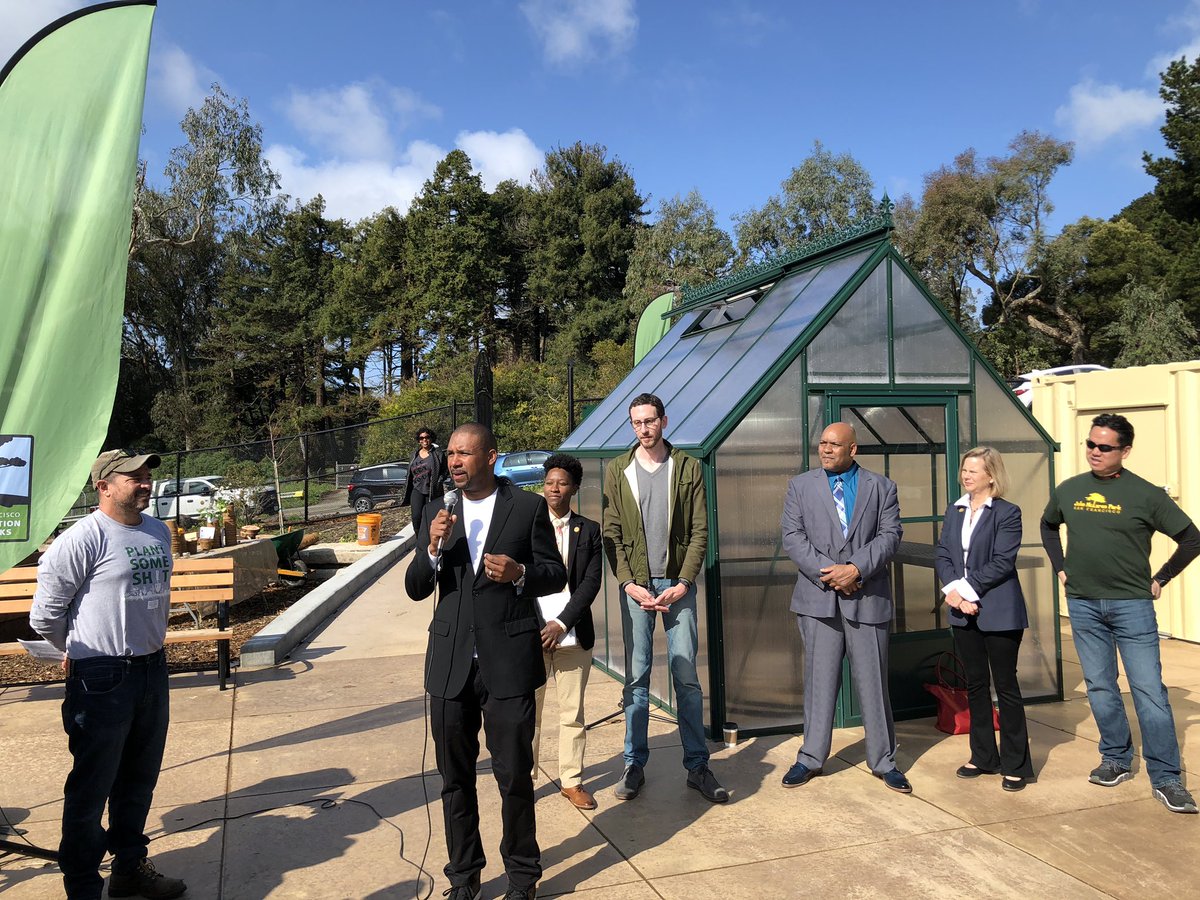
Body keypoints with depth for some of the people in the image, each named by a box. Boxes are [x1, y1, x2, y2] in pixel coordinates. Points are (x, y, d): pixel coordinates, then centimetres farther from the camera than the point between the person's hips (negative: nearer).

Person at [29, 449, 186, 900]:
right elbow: (45, 614, -10)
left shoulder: (159, 532, 7)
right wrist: (81, 652, 5)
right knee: (91, 788, 5)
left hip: (152, 668, 7)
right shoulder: (83, 538, -16)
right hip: (102, 679, -7)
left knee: (139, 779, 19)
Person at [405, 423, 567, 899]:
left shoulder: (528, 507, -2)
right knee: (455, 778, 15)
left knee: (515, 776, 6)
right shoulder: (436, 514, 7)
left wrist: (520, 573, -19)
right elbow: (415, 588, 5)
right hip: (451, 664, 3)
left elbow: (556, 573, 2)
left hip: (509, 661, -3)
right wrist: (433, 548, -14)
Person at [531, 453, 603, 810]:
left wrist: (561, 625, -10)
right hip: (530, 634, -1)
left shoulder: (588, 530, 6)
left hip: (573, 634, 1)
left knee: (572, 712, 9)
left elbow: (591, 582, -1)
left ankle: (571, 780, 22)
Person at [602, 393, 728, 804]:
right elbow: (611, 534, 2)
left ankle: (697, 766, 15)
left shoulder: (688, 468, 4)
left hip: (678, 584, 0)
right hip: (635, 585, 0)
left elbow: (700, 531, 1)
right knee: (636, 677, 5)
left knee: (686, 677, 3)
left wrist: (684, 582, -9)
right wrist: (629, 583, -9)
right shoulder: (617, 470, 5)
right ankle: (634, 765, 16)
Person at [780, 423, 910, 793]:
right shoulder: (800, 485, 7)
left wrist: (856, 569, -15)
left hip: (867, 596, 0)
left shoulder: (881, 487, 8)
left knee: (873, 681, 7)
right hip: (818, 598, 0)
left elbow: (889, 535, -1)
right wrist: (828, 573, -12)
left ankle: (883, 761, 22)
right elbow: (793, 537, -1)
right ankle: (811, 758, 18)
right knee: (819, 679, 6)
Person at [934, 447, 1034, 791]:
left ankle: (1016, 765, 15)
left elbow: (1002, 562, -15)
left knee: (1005, 685, 3)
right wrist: (952, 589, -11)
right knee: (975, 685, 14)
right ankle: (983, 757, 27)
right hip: (963, 611, 6)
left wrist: (965, 589, -17)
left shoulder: (1008, 513, -8)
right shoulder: (954, 510, 10)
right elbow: (942, 554, 5)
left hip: (998, 612, -6)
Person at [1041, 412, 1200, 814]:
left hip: (1131, 604, -3)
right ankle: (1116, 760, 26)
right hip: (1083, 604, 4)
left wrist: (1161, 578, 0)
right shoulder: (1068, 490, 4)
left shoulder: (1145, 494, -7)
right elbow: (1048, 527, 23)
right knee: (1100, 687, 11)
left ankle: (1165, 778, 7)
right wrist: (1061, 568, 13)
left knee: (1149, 690, -3)